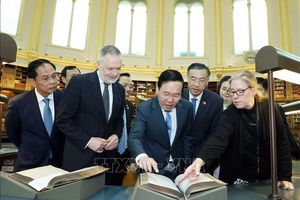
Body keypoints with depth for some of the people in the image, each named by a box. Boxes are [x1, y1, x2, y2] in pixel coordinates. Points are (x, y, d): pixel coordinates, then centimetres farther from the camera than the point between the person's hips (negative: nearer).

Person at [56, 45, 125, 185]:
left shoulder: (120, 89, 6)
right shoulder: (78, 82, -10)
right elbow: (63, 119, -10)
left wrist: (116, 135, -5)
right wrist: (87, 141, -17)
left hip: (106, 156, 5)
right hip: (79, 156, -4)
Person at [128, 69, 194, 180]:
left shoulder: (187, 107, -9)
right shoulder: (144, 108, -19)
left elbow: (187, 138, 2)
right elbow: (134, 137, -30)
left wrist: (188, 166, 1)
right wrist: (142, 156, -50)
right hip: (152, 169, -3)